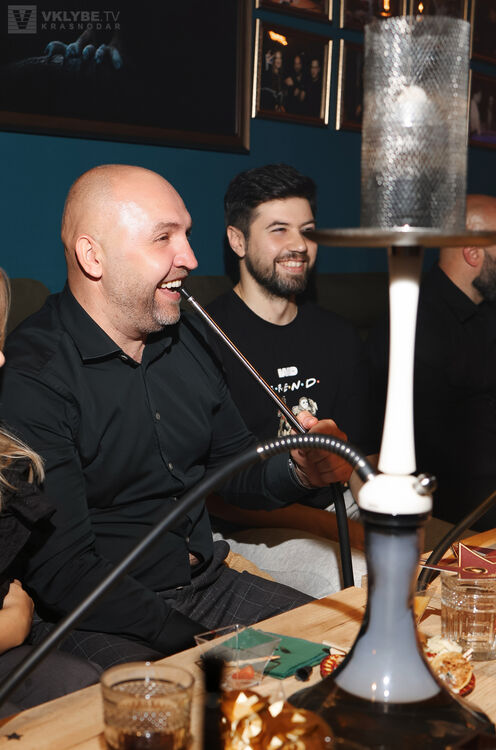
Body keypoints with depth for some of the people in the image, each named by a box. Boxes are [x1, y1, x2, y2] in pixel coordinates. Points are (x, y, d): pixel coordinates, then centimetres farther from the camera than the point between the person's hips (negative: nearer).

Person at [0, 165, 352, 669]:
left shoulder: (186, 339, 9)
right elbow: (61, 573, -19)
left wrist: (301, 469, -4)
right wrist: (200, 645, -23)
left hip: (210, 584, 8)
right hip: (106, 622, -7)